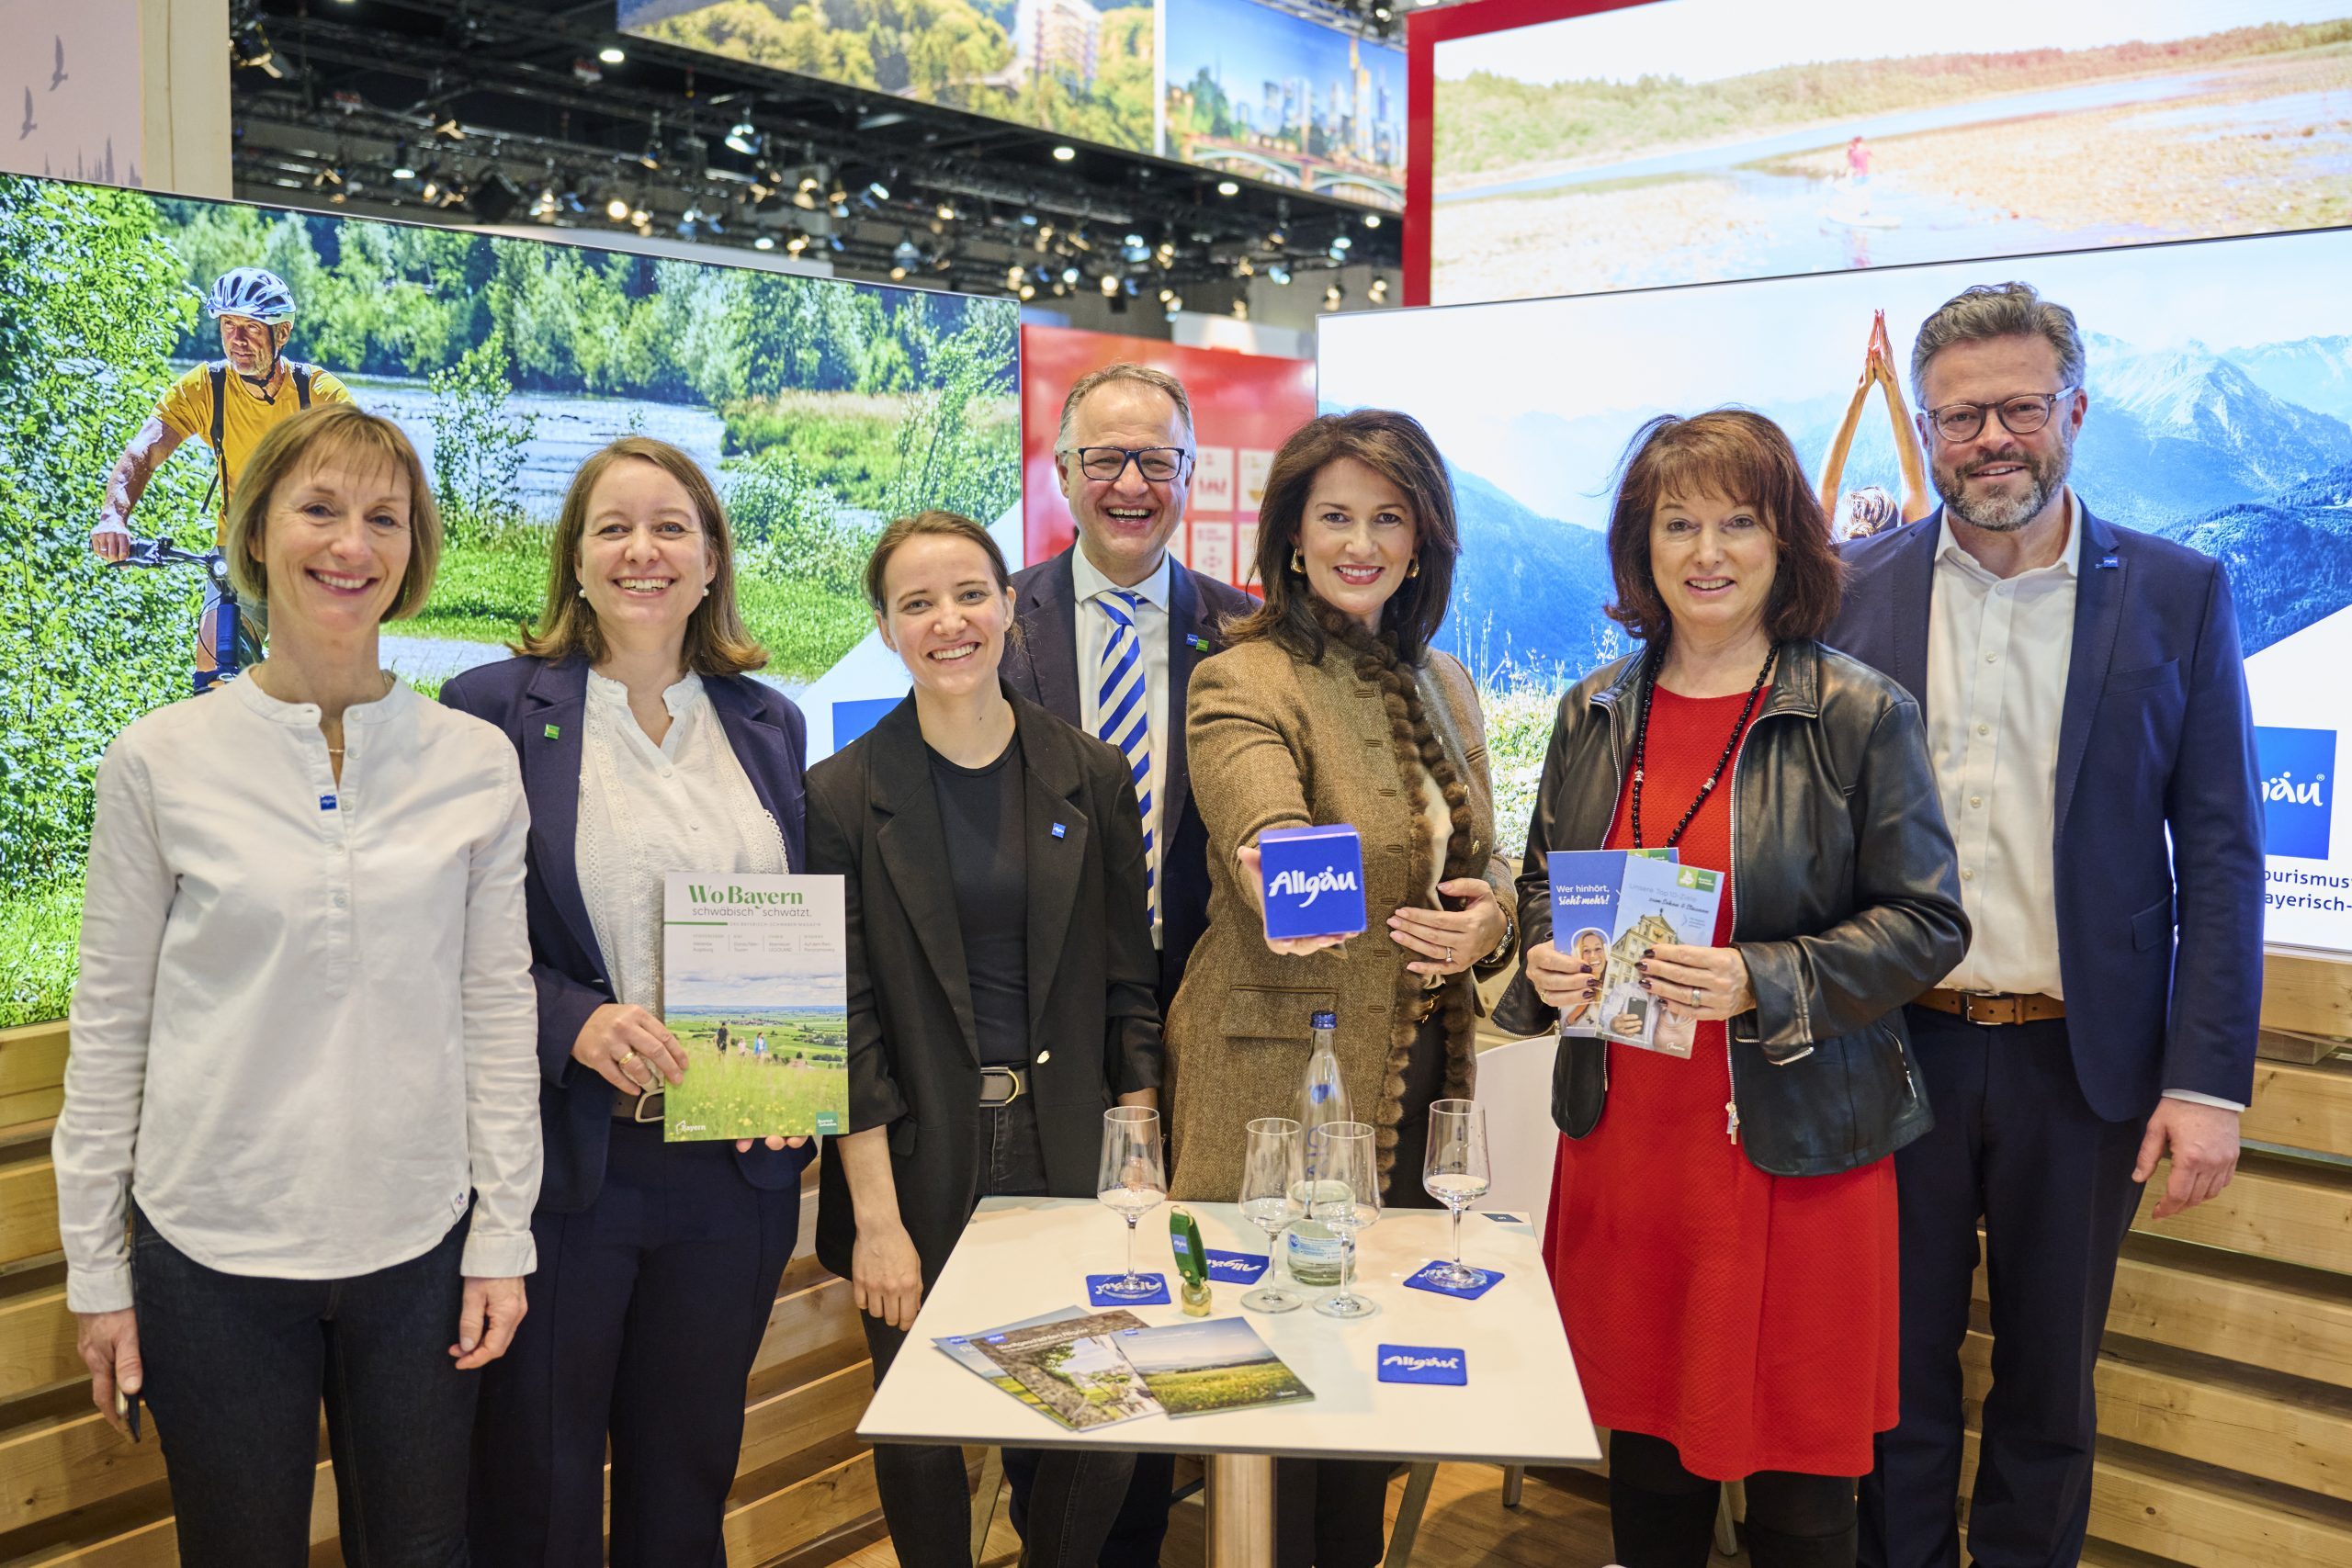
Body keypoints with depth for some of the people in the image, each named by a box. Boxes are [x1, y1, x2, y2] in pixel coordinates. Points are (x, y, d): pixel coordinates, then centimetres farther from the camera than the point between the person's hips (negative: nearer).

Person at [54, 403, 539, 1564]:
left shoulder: (475, 764, -1)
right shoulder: (162, 761, -4)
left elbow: (498, 1008, 2)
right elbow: (110, 1023, 1)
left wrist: (502, 1237, 1)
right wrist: (95, 1269, 2)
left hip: (419, 1248, 1)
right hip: (213, 1251, -1)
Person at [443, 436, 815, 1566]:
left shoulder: (769, 724, 9)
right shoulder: (494, 708, -4)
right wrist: (572, 1021, -19)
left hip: (733, 1166, 4)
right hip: (561, 1161, -3)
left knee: (689, 1474, 18)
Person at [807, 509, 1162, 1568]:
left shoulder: (1091, 777, 3)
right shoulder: (844, 793, -4)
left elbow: (1128, 985, 5)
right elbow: (845, 1017, -5)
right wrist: (876, 1218, -10)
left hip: (1071, 1156, 2)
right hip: (920, 1166, -1)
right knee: (920, 1436, 9)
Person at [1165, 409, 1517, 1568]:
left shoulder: (1442, 687, 10)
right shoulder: (1240, 683, -10)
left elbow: (1484, 871, 16)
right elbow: (1262, 823, -31)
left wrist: (1484, 923, -8)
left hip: (1412, 1083, 6)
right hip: (1280, 1081, -6)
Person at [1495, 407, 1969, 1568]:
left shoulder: (1859, 715, -7)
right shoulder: (1596, 712, 7)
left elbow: (1925, 920, -7)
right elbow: (1542, 881, 17)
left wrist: (1764, 984, -21)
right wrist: (1543, 962, -6)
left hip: (1794, 1146, -4)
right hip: (1621, 1137, 4)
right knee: (1645, 1441, 16)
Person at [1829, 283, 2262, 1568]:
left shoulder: (2176, 594, 0)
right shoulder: (1854, 590, 1)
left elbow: (2219, 852, -2)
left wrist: (2209, 1078, -8)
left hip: (2080, 1060, 0)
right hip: (1894, 1049, 0)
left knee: (2049, 1382, 15)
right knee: (1897, 1370, 13)